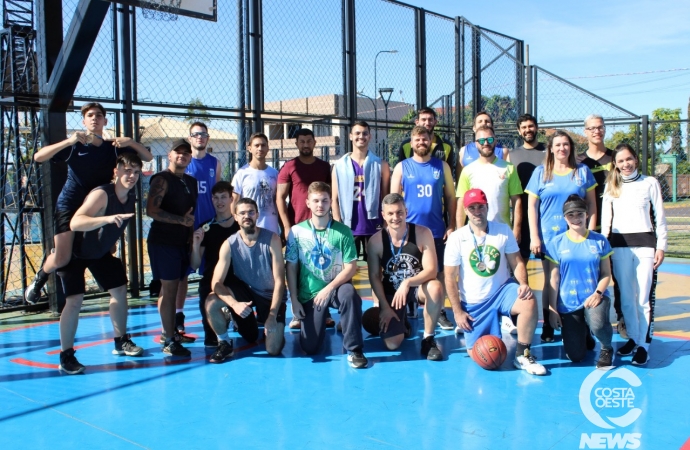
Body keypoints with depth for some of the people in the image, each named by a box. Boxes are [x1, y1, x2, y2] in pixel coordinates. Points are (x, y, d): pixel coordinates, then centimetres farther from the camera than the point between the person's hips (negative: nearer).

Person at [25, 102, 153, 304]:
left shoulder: (114, 147, 1)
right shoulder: (74, 145, -7)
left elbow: (148, 157, -1)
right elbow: (38, 157, -18)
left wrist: (131, 142, -19)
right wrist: (68, 141, -29)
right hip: (69, 206, -4)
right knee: (61, 259, -15)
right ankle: (39, 279, 18)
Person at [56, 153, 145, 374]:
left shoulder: (131, 198, -7)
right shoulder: (102, 194, -32)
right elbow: (74, 223, -48)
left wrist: (112, 243, 14)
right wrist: (107, 219, -60)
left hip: (101, 252, 8)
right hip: (76, 251, -8)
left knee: (120, 290, 9)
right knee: (75, 300, -16)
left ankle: (121, 341, 25)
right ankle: (66, 356, -3)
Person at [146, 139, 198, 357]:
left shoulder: (191, 182, 14)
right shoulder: (162, 180, -10)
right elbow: (152, 211, -20)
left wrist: (191, 236, 13)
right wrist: (181, 220, -24)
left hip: (182, 242, 8)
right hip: (163, 241, -7)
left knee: (174, 286, 14)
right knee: (168, 288, -7)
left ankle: (171, 331, 24)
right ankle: (169, 341, -4)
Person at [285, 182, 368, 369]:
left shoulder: (343, 231, -7)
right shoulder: (297, 231, -4)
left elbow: (351, 267, -10)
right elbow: (291, 267, -1)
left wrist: (329, 288, -23)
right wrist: (294, 300, -5)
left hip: (336, 287, -1)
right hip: (309, 294, 1)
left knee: (349, 293, -38)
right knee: (309, 348, -2)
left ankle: (354, 349, -22)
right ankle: (320, 321, 34)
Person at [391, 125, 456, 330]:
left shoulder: (442, 166, 4)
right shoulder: (402, 167, 1)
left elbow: (451, 197, 5)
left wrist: (452, 225, -2)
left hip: (436, 230, 1)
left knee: (439, 271, 6)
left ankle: (440, 312, 17)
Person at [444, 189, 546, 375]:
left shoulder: (503, 230, -2)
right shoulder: (456, 238, -8)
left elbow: (517, 262, 1)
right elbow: (450, 278, -5)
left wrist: (523, 284, -20)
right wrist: (457, 311, -7)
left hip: (502, 290, 1)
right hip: (473, 303, -1)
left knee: (529, 302, -31)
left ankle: (522, 355, -11)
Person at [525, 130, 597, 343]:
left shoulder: (582, 171, 6)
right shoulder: (541, 172, 4)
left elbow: (591, 203, 8)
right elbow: (532, 206, 2)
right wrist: (534, 237, -5)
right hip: (549, 236, 0)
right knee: (550, 281, 6)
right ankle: (547, 326, 14)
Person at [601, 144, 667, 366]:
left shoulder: (650, 183, 3)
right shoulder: (611, 186, 10)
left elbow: (660, 217, 3)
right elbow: (606, 218, 10)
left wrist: (661, 246, -1)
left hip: (645, 243, -2)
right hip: (619, 245, 3)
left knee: (644, 298, -5)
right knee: (626, 297, 7)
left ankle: (643, 345, 1)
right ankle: (633, 338, 20)